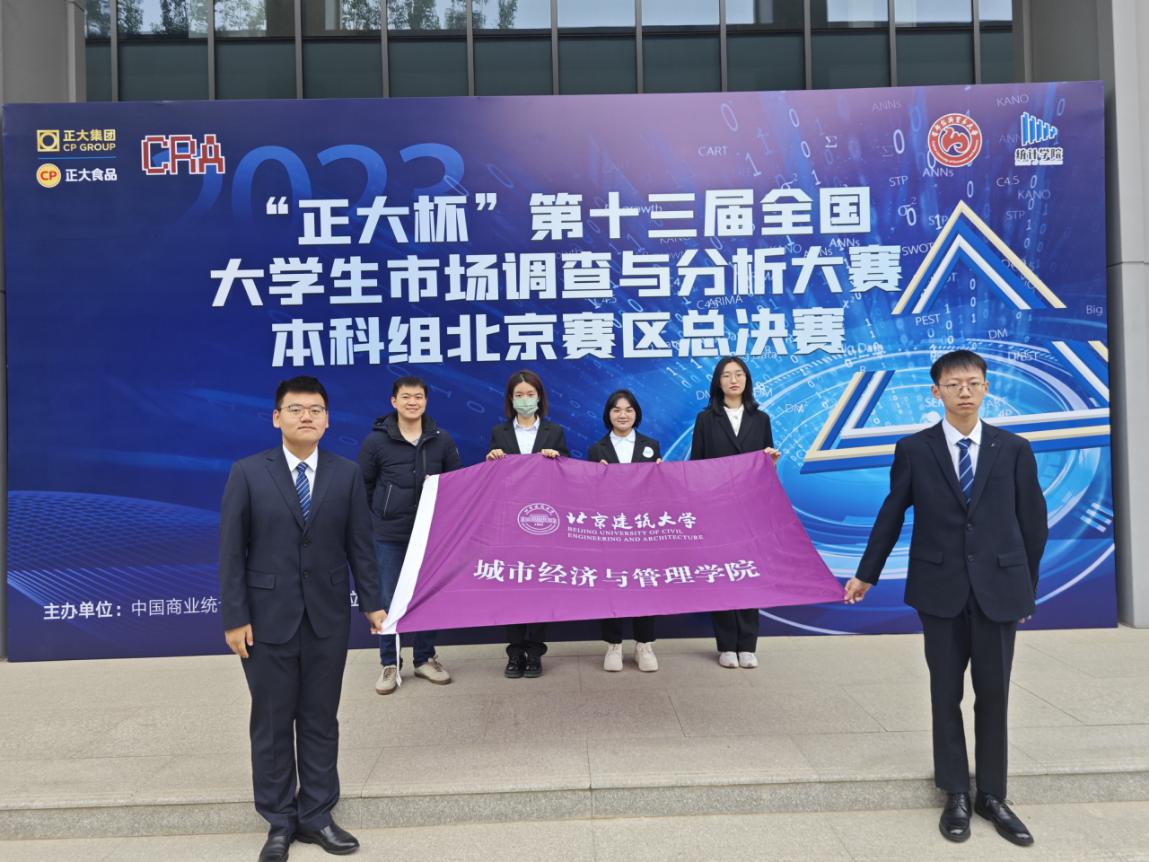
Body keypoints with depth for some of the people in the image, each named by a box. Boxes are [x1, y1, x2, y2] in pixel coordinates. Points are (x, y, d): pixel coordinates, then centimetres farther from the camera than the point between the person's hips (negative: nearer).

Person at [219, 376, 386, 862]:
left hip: (327, 617, 1)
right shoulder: (248, 473, -3)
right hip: (268, 617, -1)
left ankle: (316, 816, 26)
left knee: (321, 720, 11)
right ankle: (280, 821, 26)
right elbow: (231, 550, -4)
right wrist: (235, 617, -8)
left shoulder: (346, 474, 1)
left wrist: (372, 603, 2)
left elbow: (359, 545, 3)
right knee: (272, 723, 10)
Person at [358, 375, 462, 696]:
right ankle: (389, 664, 18)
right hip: (389, 535, -2)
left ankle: (425, 658, 25)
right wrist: (372, 519, 4)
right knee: (389, 600, 4)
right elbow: (363, 486, 3)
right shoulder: (376, 440, -6)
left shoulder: (442, 439, 0)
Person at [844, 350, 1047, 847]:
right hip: (940, 588, -1)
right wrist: (866, 574, 8)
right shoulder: (913, 449, -1)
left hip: (998, 588, 1)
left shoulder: (1014, 449, 2)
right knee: (946, 694, 8)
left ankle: (992, 796, 24)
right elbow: (891, 515, 4)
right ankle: (956, 795, 22)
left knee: (993, 695, 9)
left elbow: (1033, 521, 7)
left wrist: (1027, 585, 9)